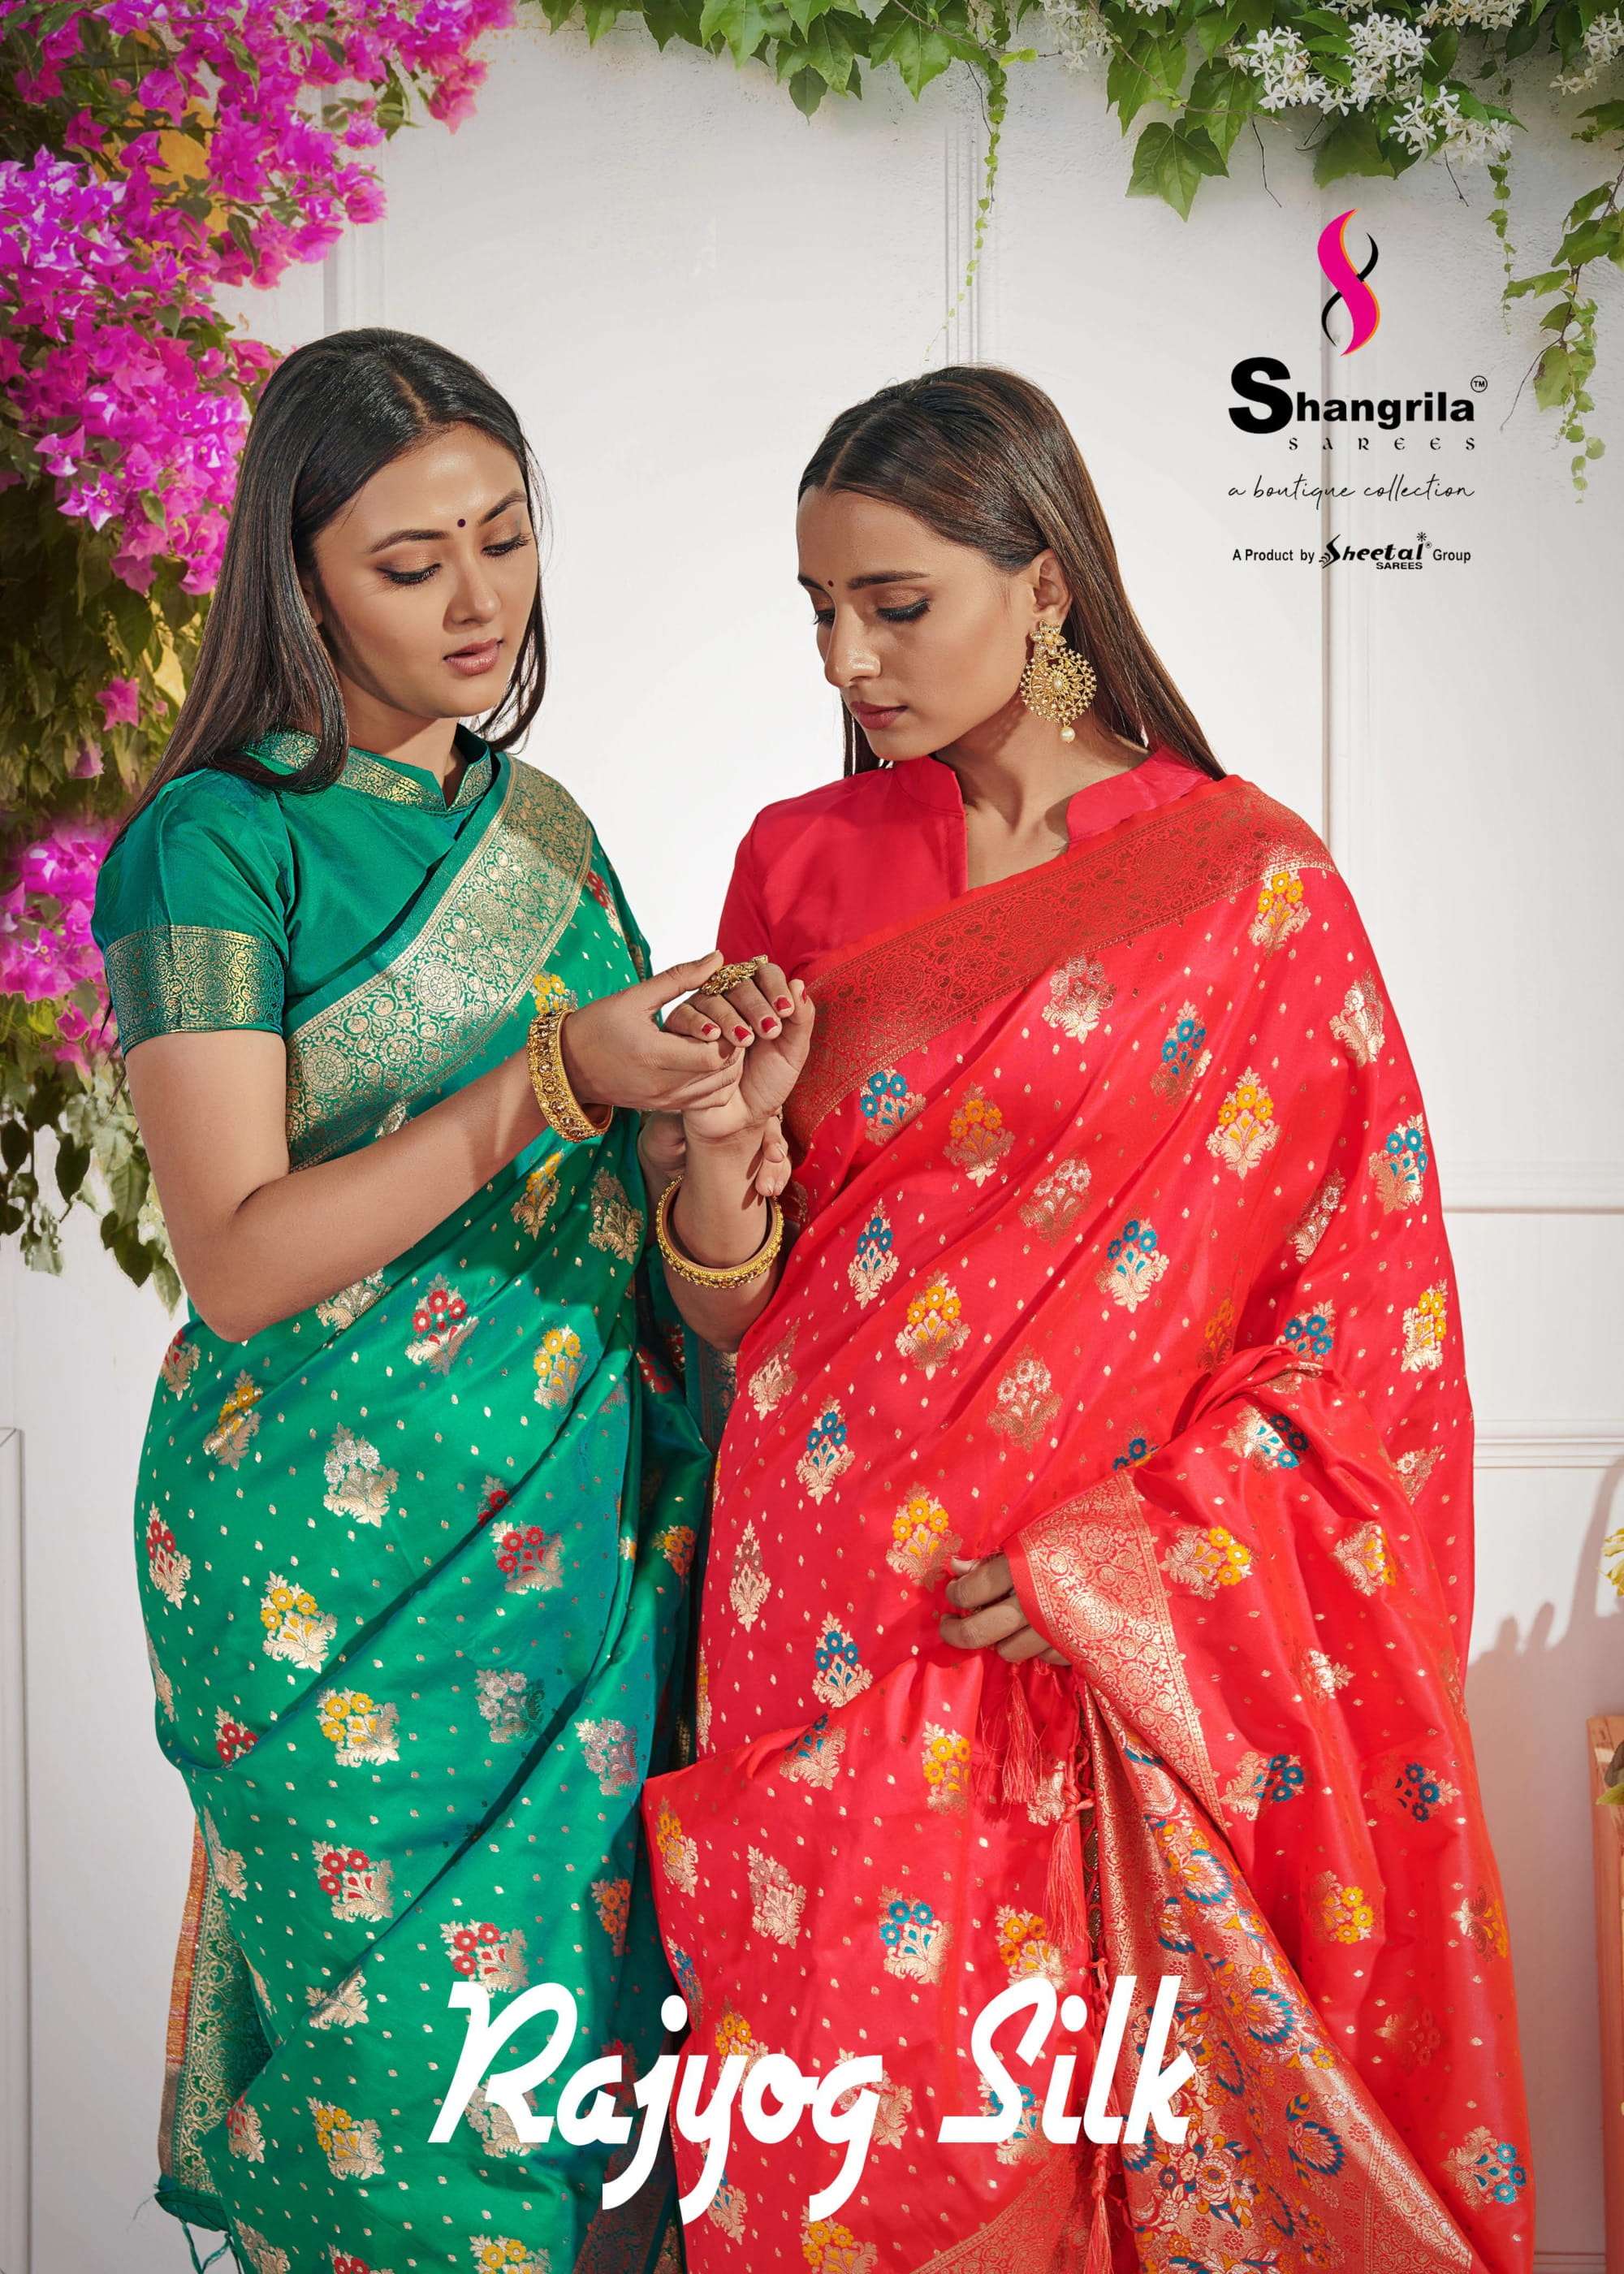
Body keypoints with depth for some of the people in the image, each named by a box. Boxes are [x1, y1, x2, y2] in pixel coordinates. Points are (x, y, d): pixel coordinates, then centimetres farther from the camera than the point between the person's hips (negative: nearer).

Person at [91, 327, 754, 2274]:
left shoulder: (540, 825, 11)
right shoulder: (216, 844, -8)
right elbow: (240, 1262, -16)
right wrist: (546, 1087, -24)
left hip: (589, 1532, 6)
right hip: (343, 1562, -5)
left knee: (604, 2053, 10)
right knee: (414, 2082, 2)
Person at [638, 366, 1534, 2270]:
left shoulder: (1254, 886, -3)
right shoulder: (802, 865, 6)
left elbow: (1367, 1305, -2)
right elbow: (731, 1320, 9)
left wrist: (1106, 1554, -12)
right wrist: (721, 1149, -12)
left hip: (1148, 1661, -2)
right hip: (830, 1639, 3)